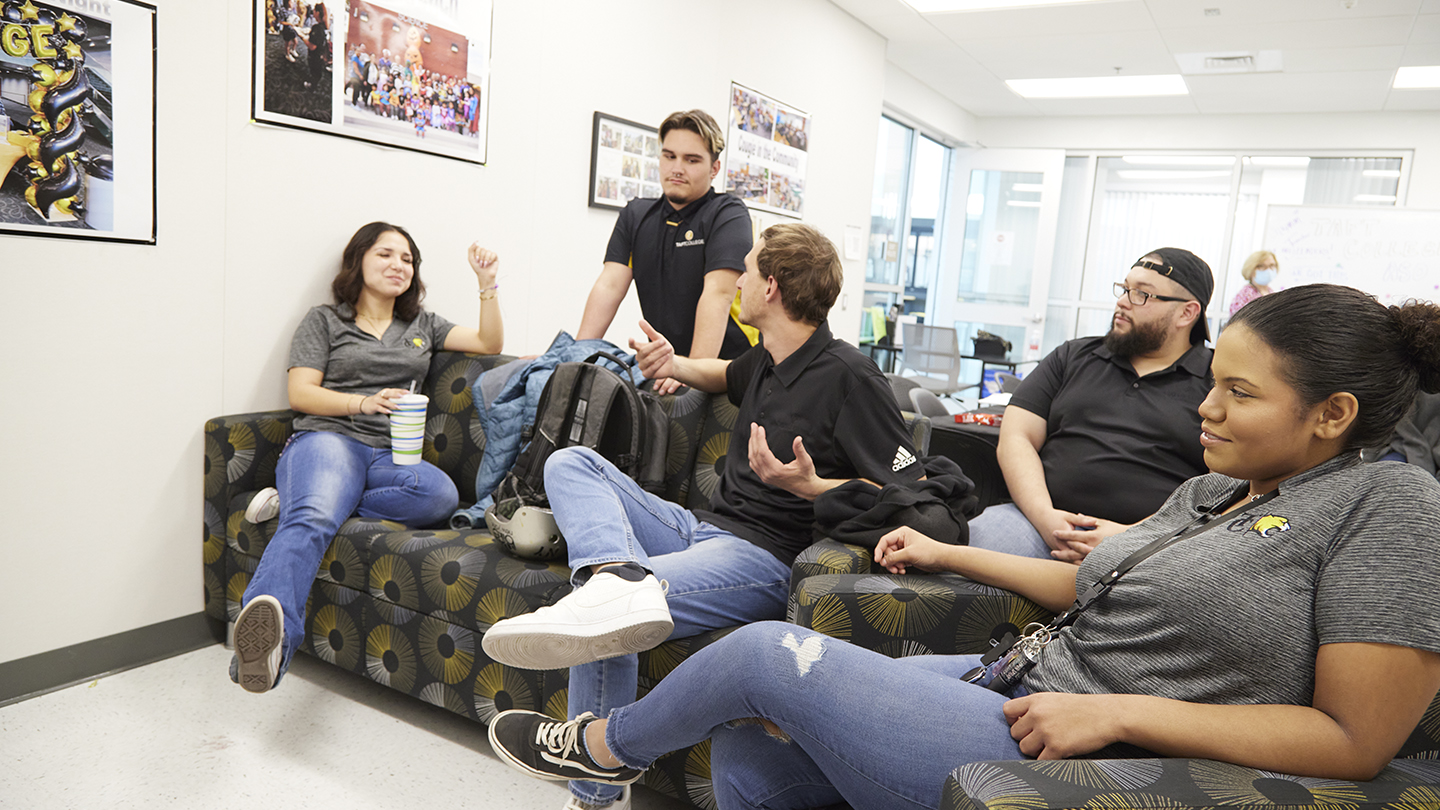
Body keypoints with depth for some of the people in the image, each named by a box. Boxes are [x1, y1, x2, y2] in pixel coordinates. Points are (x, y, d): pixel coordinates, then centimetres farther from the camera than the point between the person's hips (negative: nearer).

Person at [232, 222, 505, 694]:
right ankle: (268, 635, -59)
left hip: (391, 455, 3)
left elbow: (490, 344, 21)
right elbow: (300, 393, 7)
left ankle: (295, 502, -26)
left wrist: (487, 284, 10)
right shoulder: (325, 320, 19)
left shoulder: (422, 325, 29)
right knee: (311, 522, -37)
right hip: (328, 438, -2)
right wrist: (365, 402, -8)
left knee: (440, 494, -35)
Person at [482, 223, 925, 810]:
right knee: (570, 463, -6)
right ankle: (621, 576, -30)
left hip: (765, 557, -9)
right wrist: (674, 365, 21)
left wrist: (811, 486, -25)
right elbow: (729, 376, 42)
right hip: (702, 526, 10)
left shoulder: (849, 376, -12)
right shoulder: (767, 359, 15)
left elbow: (913, 490, -12)